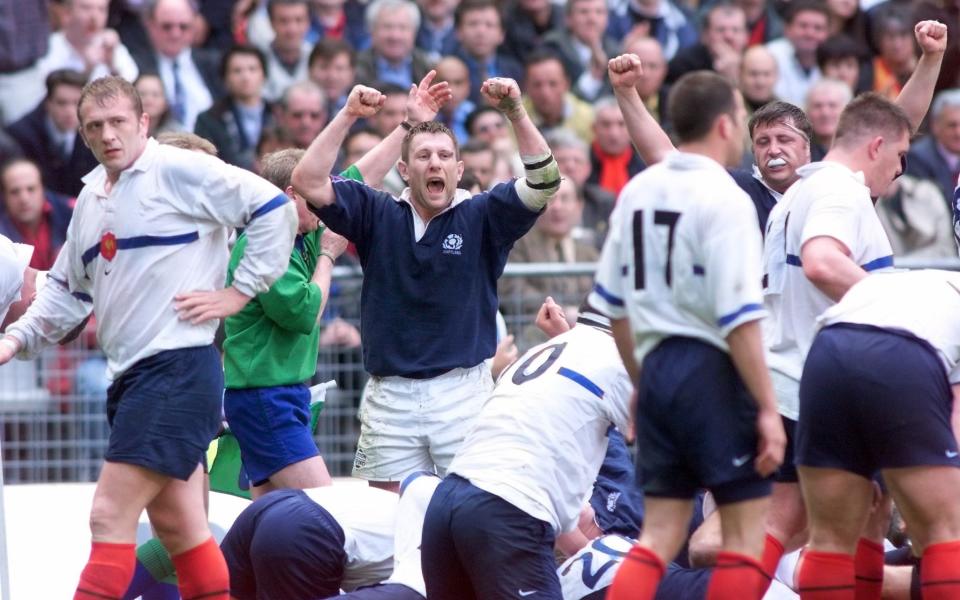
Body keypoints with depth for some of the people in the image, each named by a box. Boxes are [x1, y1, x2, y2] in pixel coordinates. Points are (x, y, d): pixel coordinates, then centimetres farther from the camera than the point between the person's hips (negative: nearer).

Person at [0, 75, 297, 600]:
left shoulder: (179, 170, -7)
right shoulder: (92, 197, 17)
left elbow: (272, 207, -11)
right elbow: (68, 288, 25)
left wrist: (239, 291, -11)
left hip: (178, 366, -9)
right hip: (129, 376, 9)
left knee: (110, 517, -13)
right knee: (177, 526, 9)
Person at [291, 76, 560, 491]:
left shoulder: (481, 216, 4)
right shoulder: (377, 215, 8)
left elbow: (544, 182, -10)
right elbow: (308, 182, -2)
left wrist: (515, 113, -21)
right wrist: (348, 116, -9)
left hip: (463, 391, -2)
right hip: (388, 393, 2)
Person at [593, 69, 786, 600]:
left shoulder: (638, 191, 10)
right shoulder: (724, 198, -12)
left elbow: (613, 305, 16)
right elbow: (739, 319, -17)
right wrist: (767, 409, -15)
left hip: (658, 368, 7)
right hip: (713, 371, -7)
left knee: (660, 534, 10)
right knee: (747, 530, 1)